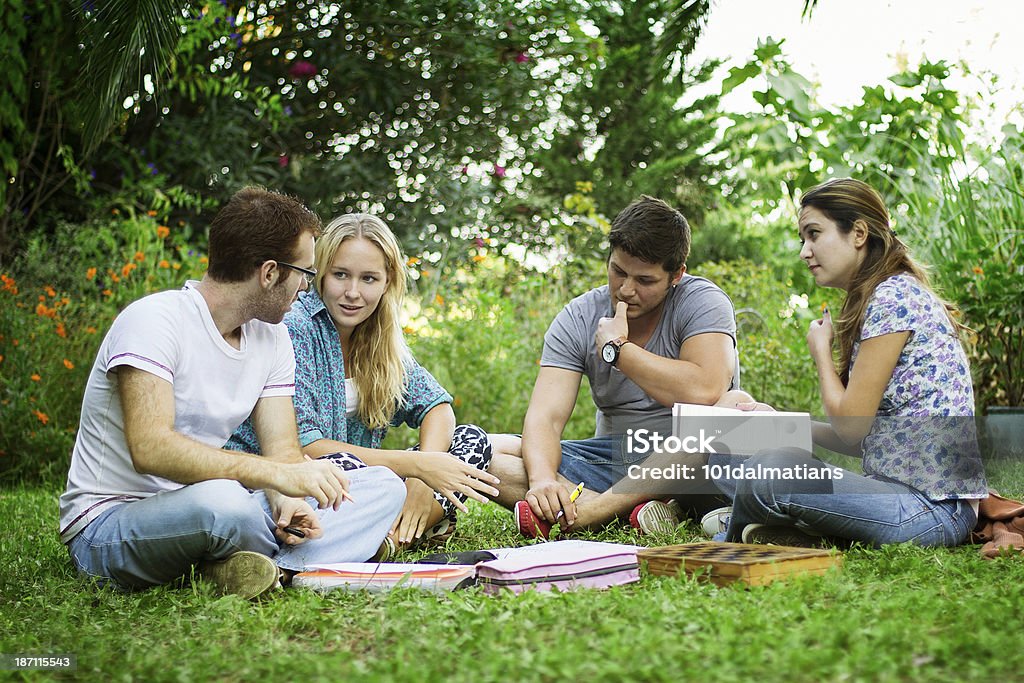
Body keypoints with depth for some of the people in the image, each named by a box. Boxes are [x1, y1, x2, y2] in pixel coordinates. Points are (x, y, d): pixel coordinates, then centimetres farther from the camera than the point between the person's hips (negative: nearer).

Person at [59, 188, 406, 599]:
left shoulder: (271, 336, 6)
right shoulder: (154, 320, -18)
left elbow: (282, 449, 2)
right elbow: (150, 448, -32)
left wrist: (286, 501, -22)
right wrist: (277, 473, -39)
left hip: (209, 506, 8)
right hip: (108, 524, -8)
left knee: (384, 488, -6)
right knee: (220, 501, -42)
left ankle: (244, 567, -24)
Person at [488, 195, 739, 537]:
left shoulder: (703, 301, -10)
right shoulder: (577, 319, -1)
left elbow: (704, 392, -29)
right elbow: (545, 416, -11)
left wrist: (616, 349, -17)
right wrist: (542, 477, -33)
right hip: (612, 457, 4)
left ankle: (585, 512, -33)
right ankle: (632, 508, -29)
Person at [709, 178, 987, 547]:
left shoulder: (893, 296, -12)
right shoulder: (876, 299, 18)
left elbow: (851, 426, -13)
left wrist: (821, 350, 2)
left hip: (934, 509, -10)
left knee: (770, 472, -29)